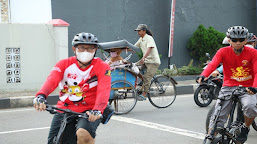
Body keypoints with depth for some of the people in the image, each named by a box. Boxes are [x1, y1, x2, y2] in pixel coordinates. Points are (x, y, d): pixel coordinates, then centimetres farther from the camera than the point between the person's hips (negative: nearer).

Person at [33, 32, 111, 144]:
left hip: (88, 112, -3)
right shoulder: (64, 64, 1)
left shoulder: (102, 67, -5)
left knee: (83, 134, -33)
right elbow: (52, 80, -18)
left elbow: (103, 91, -20)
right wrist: (41, 95, -40)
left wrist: (97, 110, -41)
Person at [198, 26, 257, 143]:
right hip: (228, 86, 1)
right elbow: (212, 64, -21)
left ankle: (245, 128, -2)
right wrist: (203, 76, -42)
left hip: (247, 88, -1)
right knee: (218, 116, -9)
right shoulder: (223, 52, -5)